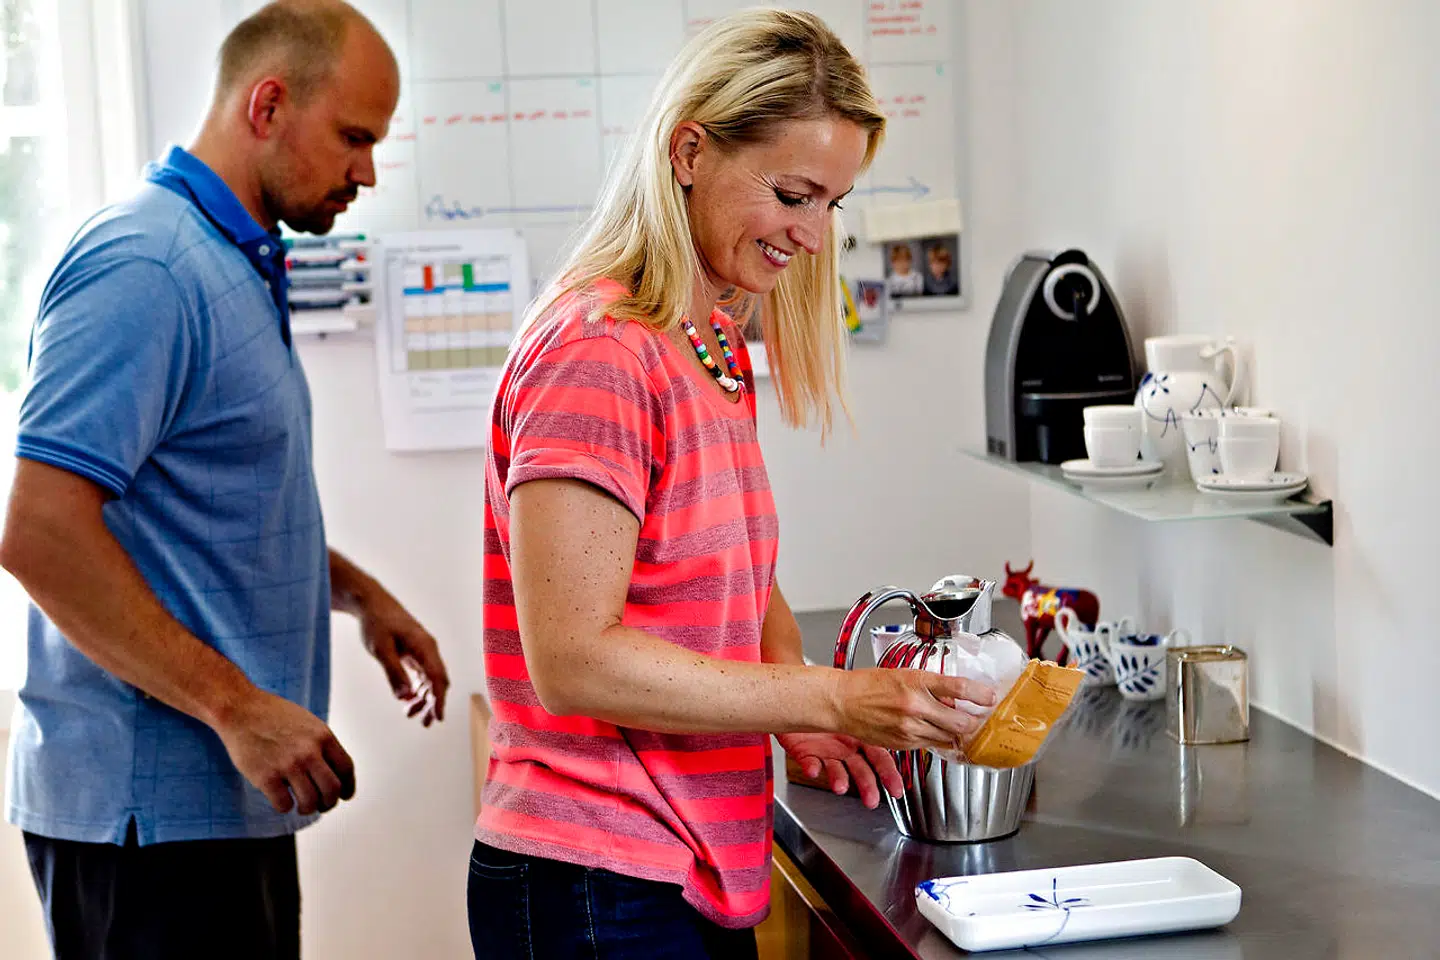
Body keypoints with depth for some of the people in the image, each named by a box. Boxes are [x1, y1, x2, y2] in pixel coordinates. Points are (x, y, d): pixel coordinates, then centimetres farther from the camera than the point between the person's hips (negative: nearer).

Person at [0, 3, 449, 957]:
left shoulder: (240, 268, 16)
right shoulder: (147, 267, -16)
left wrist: (361, 595, 16)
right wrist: (236, 706, -23)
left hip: (229, 797, 10)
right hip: (151, 810, -10)